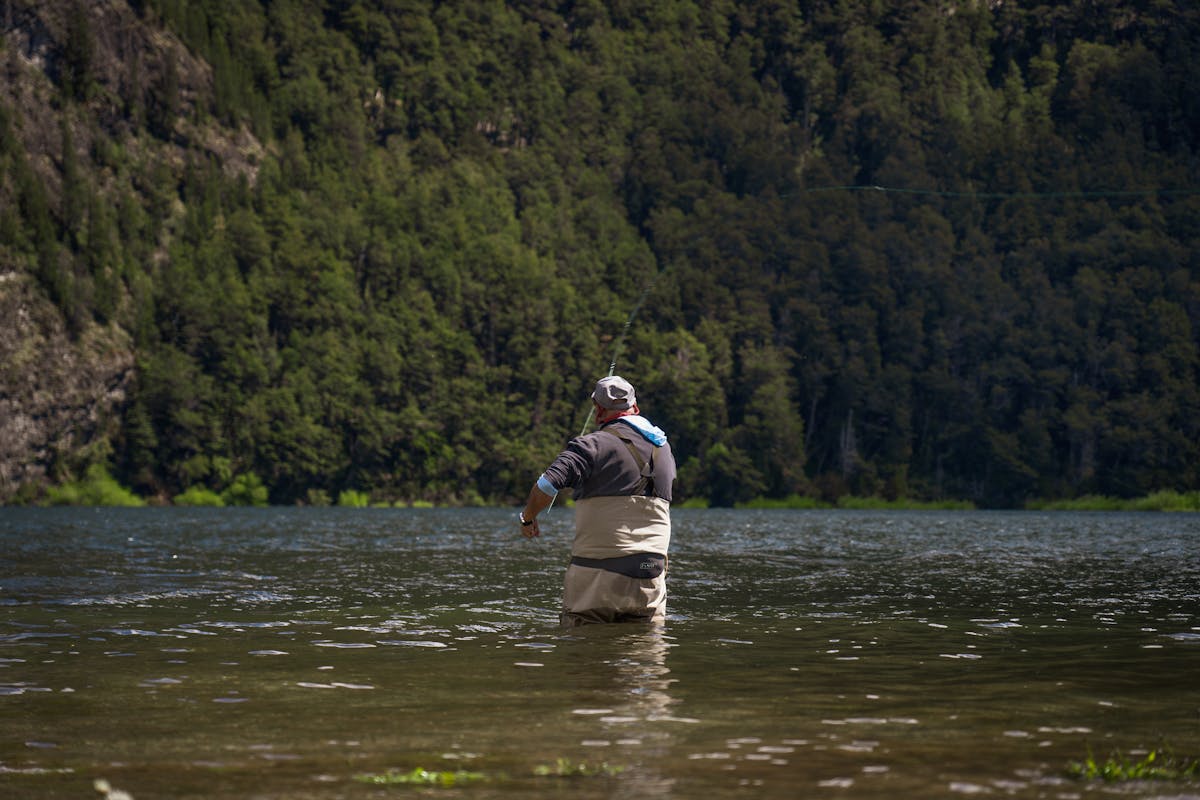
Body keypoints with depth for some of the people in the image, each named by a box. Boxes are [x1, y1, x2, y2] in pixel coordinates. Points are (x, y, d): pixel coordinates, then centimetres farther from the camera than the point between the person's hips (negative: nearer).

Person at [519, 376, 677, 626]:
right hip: (650, 572, 5)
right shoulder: (664, 448, 13)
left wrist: (528, 518, 1)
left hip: (597, 568, -5)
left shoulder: (593, 445, -7)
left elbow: (547, 485, -17)